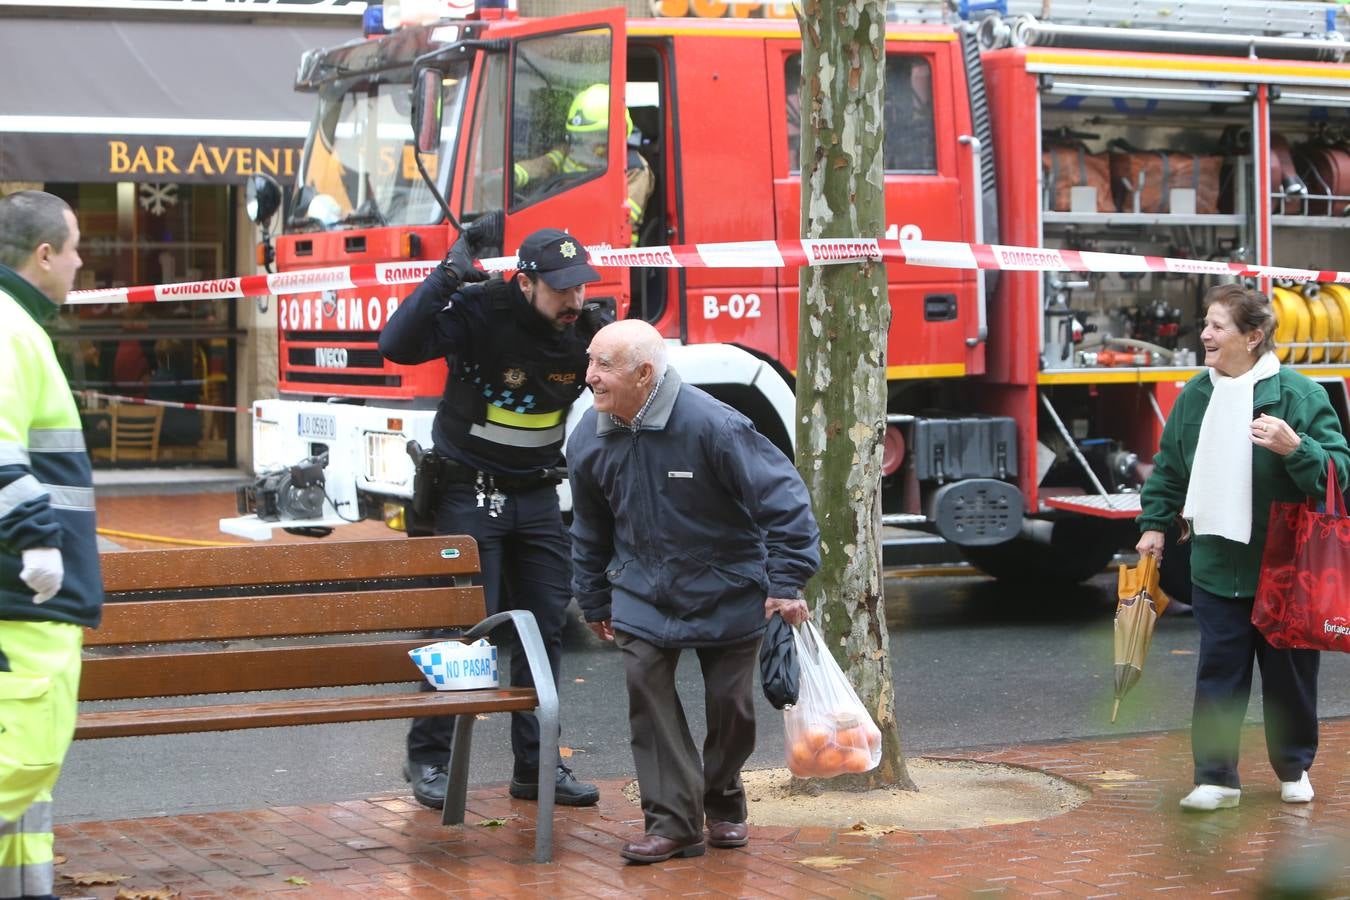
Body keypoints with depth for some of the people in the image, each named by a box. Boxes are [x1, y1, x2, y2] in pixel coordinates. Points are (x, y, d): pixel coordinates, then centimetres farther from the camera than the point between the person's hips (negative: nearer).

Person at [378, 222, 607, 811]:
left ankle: (535, 766, 15)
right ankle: (429, 758, 7)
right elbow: (397, 344, -32)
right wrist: (448, 276, -36)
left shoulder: (584, 330, -2)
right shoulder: (481, 311, -18)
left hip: (537, 495, 5)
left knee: (544, 627, 6)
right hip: (469, 491, -5)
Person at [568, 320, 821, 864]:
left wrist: (787, 583, -21)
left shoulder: (713, 425, -25)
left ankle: (724, 803, 29)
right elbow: (590, 528, 10)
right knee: (645, 682, -12)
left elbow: (781, 497, -21)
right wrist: (594, 602, 16)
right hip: (644, 588, 3)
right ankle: (673, 820, -6)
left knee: (729, 699, 3)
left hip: (727, 589, -3)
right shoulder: (590, 437, -7)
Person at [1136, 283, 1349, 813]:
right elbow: (1169, 467, 16)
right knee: (1218, 674, 3)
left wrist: (1295, 448, -30)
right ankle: (1216, 778, 10)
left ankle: (1295, 769, 30)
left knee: (1289, 673, 11)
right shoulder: (1195, 395, 2)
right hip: (1216, 566, 3)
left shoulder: (1298, 395, -13)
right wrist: (1154, 523, 14)